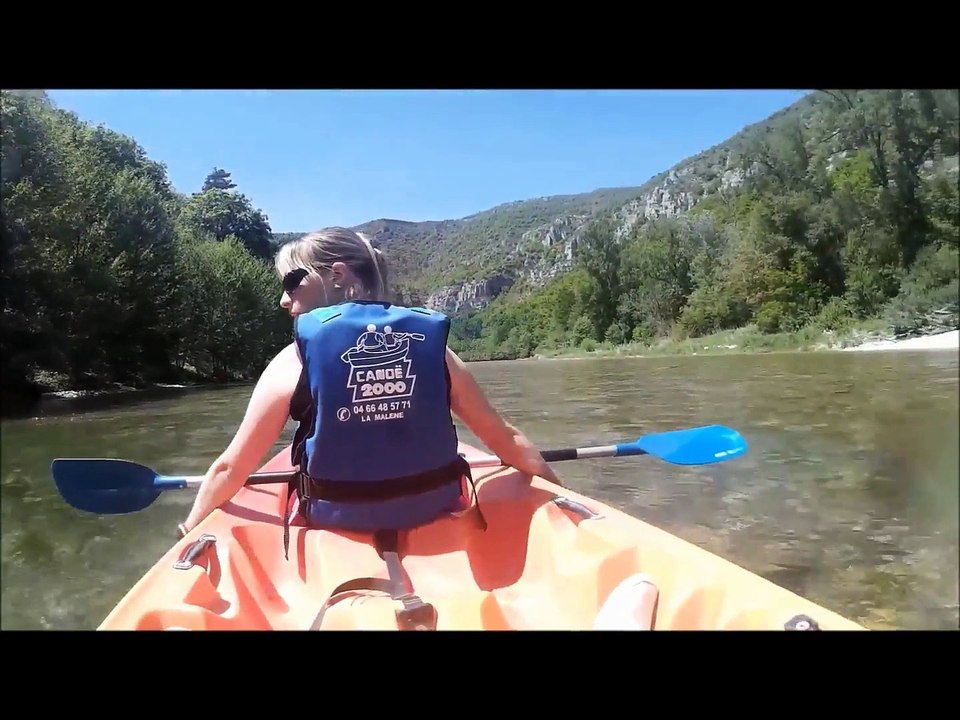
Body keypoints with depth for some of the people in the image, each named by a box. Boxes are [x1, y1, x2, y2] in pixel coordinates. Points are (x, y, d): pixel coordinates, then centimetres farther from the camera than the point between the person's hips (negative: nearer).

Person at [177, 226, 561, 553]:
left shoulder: (295, 360, -10)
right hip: (435, 515, 1)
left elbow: (231, 467, -3)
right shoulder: (432, 346, -5)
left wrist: (189, 532, 15)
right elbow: (505, 439, 1)